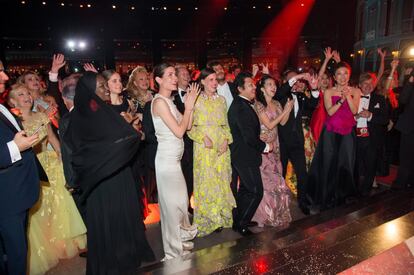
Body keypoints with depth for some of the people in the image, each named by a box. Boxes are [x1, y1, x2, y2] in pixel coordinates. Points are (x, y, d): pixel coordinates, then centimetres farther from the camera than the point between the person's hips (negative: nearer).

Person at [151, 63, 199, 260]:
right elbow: (179, 131, -20)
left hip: (174, 158, 9)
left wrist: (190, 105, 2)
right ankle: (174, 253, 21)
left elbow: (187, 126, 11)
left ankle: (181, 241, 38)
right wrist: (188, 107, -10)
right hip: (167, 159, -9)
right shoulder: (159, 101, -15)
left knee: (180, 201, 19)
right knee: (172, 204, 3)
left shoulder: (168, 101, 12)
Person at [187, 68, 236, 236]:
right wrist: (203, 138, -16)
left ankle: (220, 217, 23)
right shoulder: (196, 100, -3)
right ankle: (206, 221, 16)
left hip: (221, 147, 4)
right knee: (206, 182, 0)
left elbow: (226, 124, 12)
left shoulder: (221, 100, 10)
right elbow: (189, 126, -4)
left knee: (221, 181, 8)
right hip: (204, 147, -4)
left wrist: (226, 140, -3)